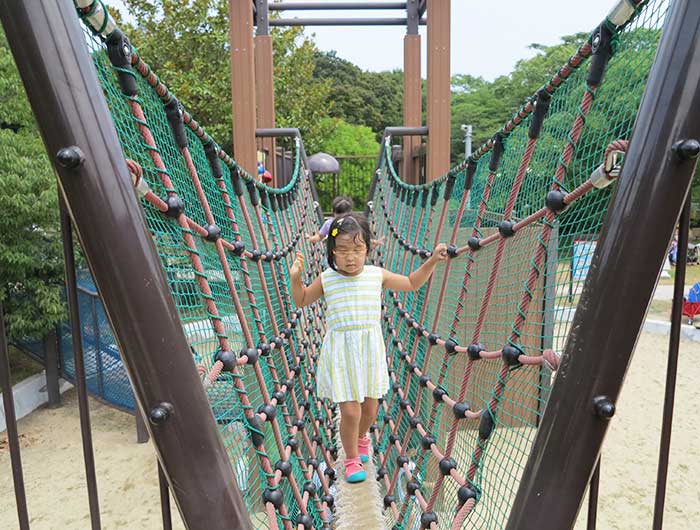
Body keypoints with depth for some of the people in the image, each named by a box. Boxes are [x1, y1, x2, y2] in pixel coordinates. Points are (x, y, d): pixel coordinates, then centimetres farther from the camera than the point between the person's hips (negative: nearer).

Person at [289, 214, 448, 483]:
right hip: (341, 351, -2)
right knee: (350, 411, -2)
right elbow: (301, 301, 10)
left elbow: (411, 283, 13)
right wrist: (295, 278, -8)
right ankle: (351, 459, 27)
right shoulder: (326, 279, -6)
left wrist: (431, 261, 5)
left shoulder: (377, 275, -2)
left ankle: (361, 437, 51)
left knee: (370, 406, 16)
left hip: (370, 349, 3)